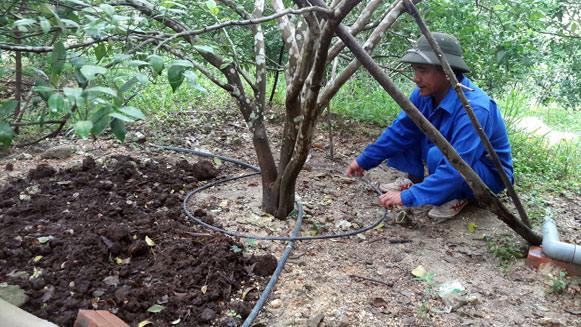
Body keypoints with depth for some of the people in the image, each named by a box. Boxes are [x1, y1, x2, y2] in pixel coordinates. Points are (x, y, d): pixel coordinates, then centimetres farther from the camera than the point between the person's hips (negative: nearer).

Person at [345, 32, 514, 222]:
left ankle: (457, 197, -8)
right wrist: (364, 161, -4)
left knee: (438, 154, -36)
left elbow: (457, 168, -40)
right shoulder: (424, 94, -13)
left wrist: (408, 197, -42)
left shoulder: (474, 109, -36)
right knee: (409, 128, -6)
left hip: (490, 176, -7)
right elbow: (400, 131, -3)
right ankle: (414, 180, 6)